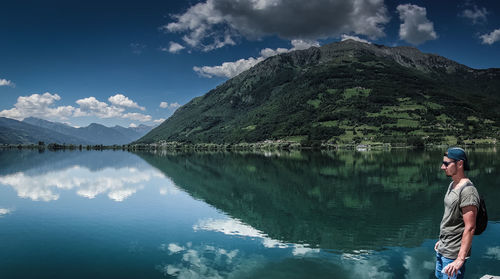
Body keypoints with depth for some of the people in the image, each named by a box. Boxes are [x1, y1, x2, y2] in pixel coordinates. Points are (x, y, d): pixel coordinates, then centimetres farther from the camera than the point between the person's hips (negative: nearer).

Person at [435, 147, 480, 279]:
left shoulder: (467, 191, -21)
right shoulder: (452, 185, 8)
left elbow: (470, 228, -24)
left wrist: (460, 259, -25)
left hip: (454, 254, -9)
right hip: (442, 249, 9)